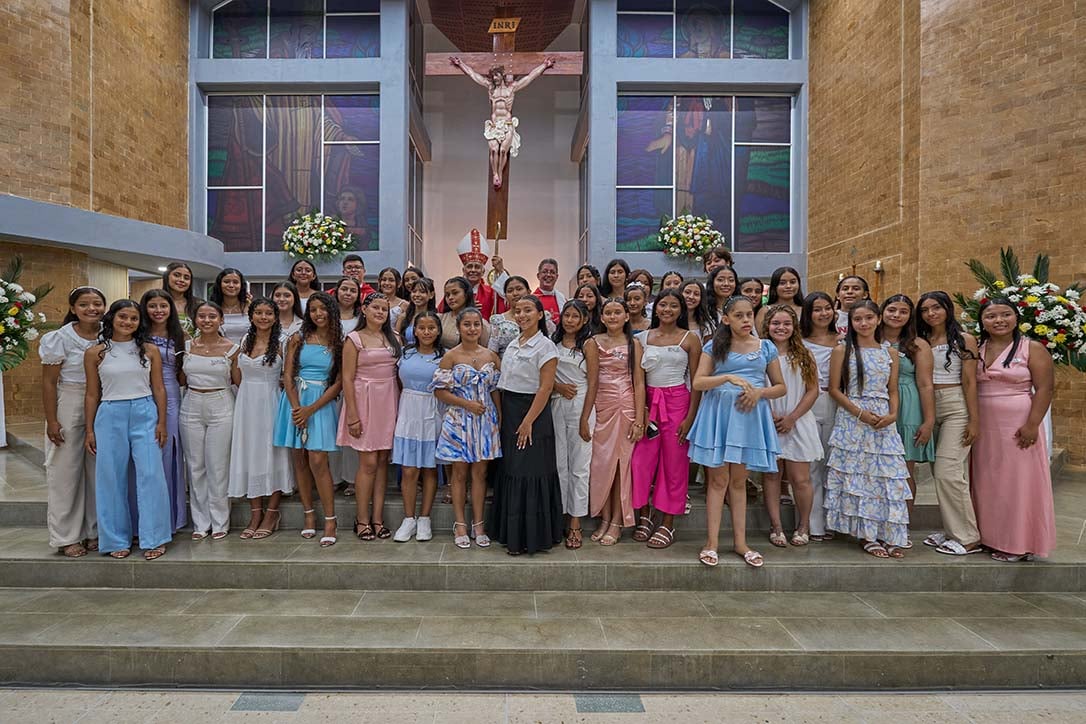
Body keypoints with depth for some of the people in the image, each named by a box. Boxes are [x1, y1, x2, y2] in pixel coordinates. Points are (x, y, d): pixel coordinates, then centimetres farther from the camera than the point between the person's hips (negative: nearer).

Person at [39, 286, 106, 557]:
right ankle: (66, 537, 16)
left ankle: (94, 531, 21)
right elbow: (48, 382, -6)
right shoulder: (61, 338, -8)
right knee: (66, 471, 5)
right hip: (69, 408, -3)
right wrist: (51, 421, -9)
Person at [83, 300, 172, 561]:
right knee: (112, 478, 6)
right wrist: (90, 430, 5)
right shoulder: (95, 353, 3)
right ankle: (117, 539, 20)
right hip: (110, 416, 1)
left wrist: (162, 422, -1)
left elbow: (159, 389, 4)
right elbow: (92, 394, 6)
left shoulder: (149, 350, 3)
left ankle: (154, 538, 9)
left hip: (145, 414, 0)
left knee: (150, 475, -2)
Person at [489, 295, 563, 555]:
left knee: (529, 474, -3)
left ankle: (532, 537, 8)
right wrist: (502, 417, 8)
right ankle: (512, 534, 22)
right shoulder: (512, 344, 13)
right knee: (510, 473, 10)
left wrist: (528, 421, -19)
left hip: (533, 414, -7)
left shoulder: (545, 346, -9)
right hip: (509, 415, 7)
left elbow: (545, 388, -15)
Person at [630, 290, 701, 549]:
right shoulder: (644, 337, 8)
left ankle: (668, 524, 14)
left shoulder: (690, 339, 0)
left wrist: (690, 417, -9)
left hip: (677, 402, -2)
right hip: (648, 402, 3)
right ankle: (644, 518, 18)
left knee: (673, 463, 3)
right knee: (641, 461, 0)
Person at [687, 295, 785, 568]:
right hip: (718, 412, -2)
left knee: (739, 481, 10)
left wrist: (760, 392, -10)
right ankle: (712, 541, 9)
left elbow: (781, 387, 10)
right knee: (718, 479, 0)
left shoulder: (766, 348, 8)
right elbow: (698, 382, -6)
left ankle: (741, 542, 18)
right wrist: (728, 377, -20)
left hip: (750, 415, 2)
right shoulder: (714, 346, 2)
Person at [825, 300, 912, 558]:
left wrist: (892, 415, -7)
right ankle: (866, 535, 9)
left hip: (884, 422, 3)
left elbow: (893, 391, 12)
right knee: (858, 475, -1)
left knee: (887, 475, 2)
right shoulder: (842, 351, 0)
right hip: (852, 420, -3)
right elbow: (835, 389, -3)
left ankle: (888, 534, 13)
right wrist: (860, 413, -14)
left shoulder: (889, 353, 11)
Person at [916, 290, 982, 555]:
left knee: (947, 472, -10)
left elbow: (970, 382, -7)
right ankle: (952, 531, 20)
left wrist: (973, 420, -11)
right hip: (929, 409, 5)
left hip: (956, 408, -5)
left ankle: (967, 537, 2)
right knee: (939, 473, 8)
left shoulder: (964, 339, -3)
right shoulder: (921, 341, 11)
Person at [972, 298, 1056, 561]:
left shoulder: (1032, 349, -3)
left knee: (1017, 481, 2)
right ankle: (989, 536, 19)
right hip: (983, 427, 4)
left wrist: (1032, 425, -16)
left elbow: (1044, 389, -9)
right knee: (986, 481, 9)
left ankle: (1018, 544, 12)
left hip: (1017, 426, -4)